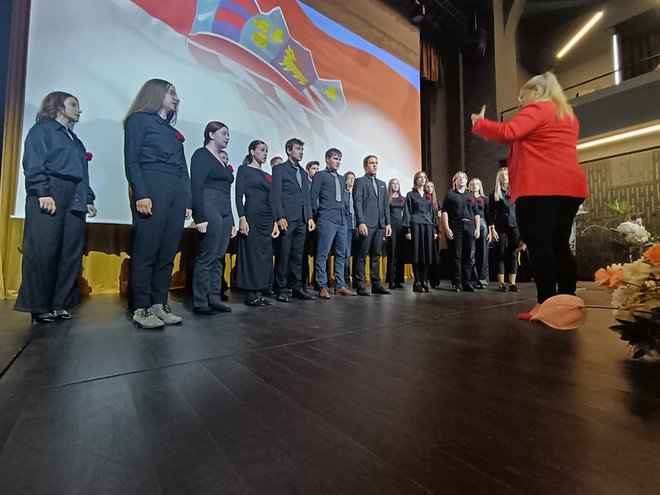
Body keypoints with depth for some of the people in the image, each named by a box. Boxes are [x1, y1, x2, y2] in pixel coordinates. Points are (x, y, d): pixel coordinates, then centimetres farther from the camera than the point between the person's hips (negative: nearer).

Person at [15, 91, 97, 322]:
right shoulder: (43, 129, 6)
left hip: (74, 202, 7)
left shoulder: (74, 139, 27)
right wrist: (43, 193, -17)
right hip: (49, 199, -7)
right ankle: (39, 307, 3)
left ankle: (60, 304, 9)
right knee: (43, 254, -5)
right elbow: (33, 164, -6)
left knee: (71, 254, 2)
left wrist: (88, 199, 12)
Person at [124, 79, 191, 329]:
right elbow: (131, 159, -2)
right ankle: (141, 308, -1)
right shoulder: (139, 119, 10)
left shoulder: (172, 131, 27)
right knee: (146, 252, -7)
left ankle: (159, 304, 8)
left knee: (168, 253, 2)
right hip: (152, 189, -6)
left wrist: (188, 200, 10)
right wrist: (140, 194, -15)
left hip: (176, 193, 6)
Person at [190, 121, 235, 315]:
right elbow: (196, 187, -11)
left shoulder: (222, 160, 22)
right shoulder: (201, 154, 0)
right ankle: (200, 303, 2)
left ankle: (214, 299, 13)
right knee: (206, 258, -6)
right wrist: (200, 217, -20)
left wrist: (232, 221, 16)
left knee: (219, 258, 7)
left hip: (225, 212, 8)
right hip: (210, 210, -8)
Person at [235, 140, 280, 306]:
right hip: (251, 216, -6)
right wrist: (242, 218, -18)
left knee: (265, 254, 5)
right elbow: (239, 195, -7)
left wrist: (275, 222, 9)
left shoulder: (267, 176, 19)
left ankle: (259, 292, 12)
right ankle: (250, 294, 2)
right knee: (251, 253, -5)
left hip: (266, 219, 6)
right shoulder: (244, 169, 3)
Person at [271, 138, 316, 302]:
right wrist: (280, 217, -15)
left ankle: (296, 287, 14)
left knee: (297, 256, 7)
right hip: (287, 219, -6)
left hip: (301, 220, 6)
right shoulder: (279, 169, 3)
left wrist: (310, 217, 9)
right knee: (283, 255, -2)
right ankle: (282, 289, 6)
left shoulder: (303, 172, 21)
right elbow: (276, 195, -6)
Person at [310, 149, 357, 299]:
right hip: (327, 220, -7)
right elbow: (313, 197, -2)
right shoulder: (320, 176, 4)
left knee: (341, 254, 7)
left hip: (342, 220, 7)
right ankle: (322, 287, 0)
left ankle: (340, 285, 14)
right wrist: (318, 216, -3)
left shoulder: (341, 178, 22)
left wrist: (345, 213, 13)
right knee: (322, 254, -6)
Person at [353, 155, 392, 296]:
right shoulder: (360, 181, 5)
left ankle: (376, 284, 13)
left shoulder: (382, 184, 23)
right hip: (366, 224, -6)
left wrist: (388, 223, 9)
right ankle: (360, 286, 0)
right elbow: (357, 203, -6)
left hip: (380, 225, 6)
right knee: (362, 256, -3)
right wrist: (361, 222, -17)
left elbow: (386, 205, 19)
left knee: (376, 256, 8)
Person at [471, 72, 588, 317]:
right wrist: (520, 143, 28)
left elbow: (507, 132, -13)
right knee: (559, 245, 9)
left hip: (539, 187, -8)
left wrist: (479, 123, 1)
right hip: (569, 186, 9)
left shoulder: (536, 109, 1)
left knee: (539, 244, -10)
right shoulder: (568, 115, 27)